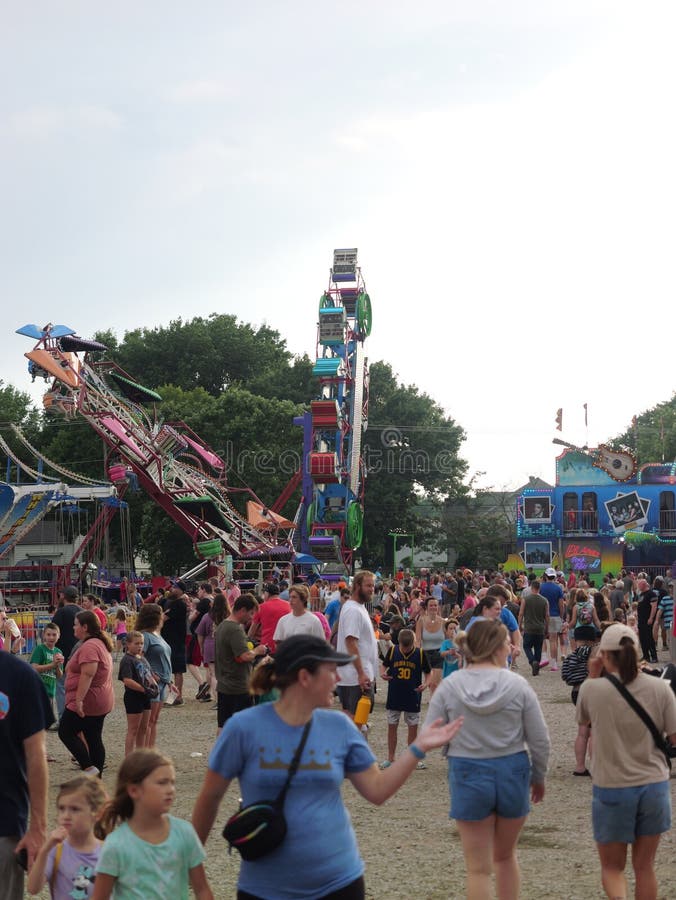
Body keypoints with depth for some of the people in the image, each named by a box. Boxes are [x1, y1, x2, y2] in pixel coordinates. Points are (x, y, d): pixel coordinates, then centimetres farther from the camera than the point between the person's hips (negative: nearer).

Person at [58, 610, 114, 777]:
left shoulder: (89, 646, -18)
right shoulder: (101, 643, 16)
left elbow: (87, 675, -28)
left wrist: (79, 699, -28)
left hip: (86, 702, -10)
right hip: (102, 701, 10)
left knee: (66, 732, -1)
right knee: (94, 739, 11)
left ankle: (89, 768, -7)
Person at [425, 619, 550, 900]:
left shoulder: (449, 687, -9)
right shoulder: (518, 685, -9)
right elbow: (539, 740, -4)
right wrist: (539, 777, 12)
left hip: (467, 775, -1)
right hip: (512, 773, 1)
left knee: (478, 868, 7)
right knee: (505, 856, 23)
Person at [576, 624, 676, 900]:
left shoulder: (592, 689, -13)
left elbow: (582, 719, 8)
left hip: (611, 787, -2)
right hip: (653, 785, 2)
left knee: (612, 868, 13)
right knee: (644, 866, 18)